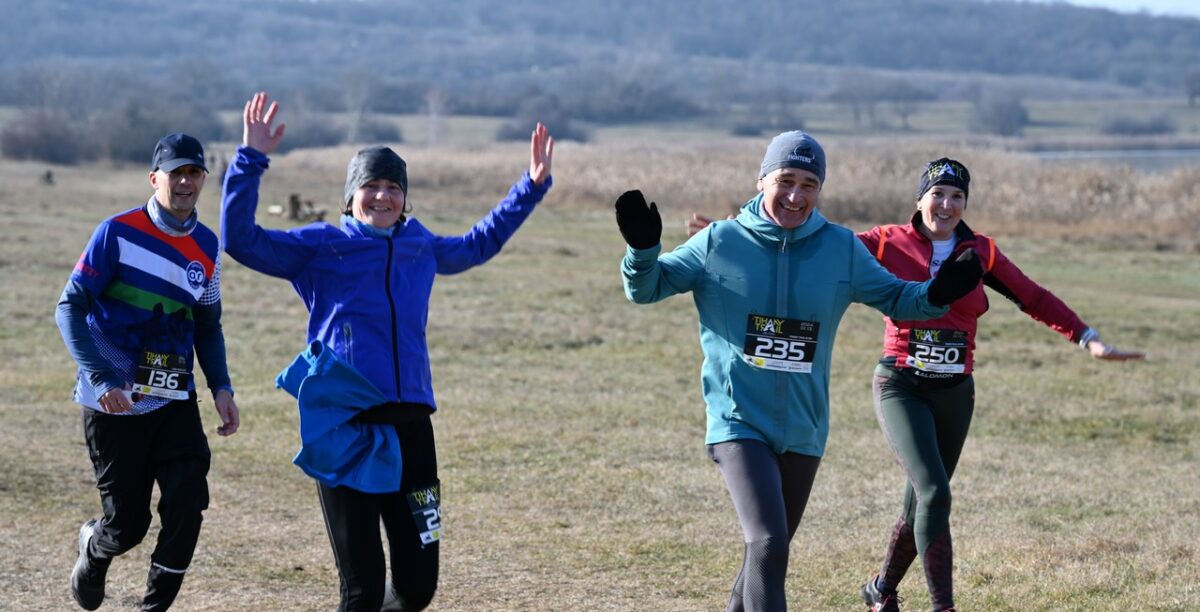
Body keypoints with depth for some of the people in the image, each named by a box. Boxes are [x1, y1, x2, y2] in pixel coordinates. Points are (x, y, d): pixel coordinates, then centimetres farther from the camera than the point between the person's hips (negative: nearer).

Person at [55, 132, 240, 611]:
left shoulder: (206, 246, 6)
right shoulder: (118, 232, -9)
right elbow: (70, 307, -12)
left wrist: (220, 387, 1)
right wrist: (101, 379, -24)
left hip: (174, 401, 4)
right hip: (113, 405, -4)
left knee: (187, 503, -13)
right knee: (127, 525, 1)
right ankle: (93, 547, 38)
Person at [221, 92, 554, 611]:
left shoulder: (421, 247, 15)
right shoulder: (321, 247, 3)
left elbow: (479, 243, 34)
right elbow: (241, 240, -6)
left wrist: (532, 184, 32)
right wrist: (251, 160, -14)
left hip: (411, 427, 4)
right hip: (347, 430, -4)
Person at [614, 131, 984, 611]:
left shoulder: (842, 249, 1)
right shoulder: (719, 242, -4)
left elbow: (895, 298, 11)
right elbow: (646, 287, 1)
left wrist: (937, 295, -9)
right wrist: (643, 248, -21)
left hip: (803, 431, 4)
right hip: (739, 423, -4)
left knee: (770, 549, 17)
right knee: (767, 544, -22)